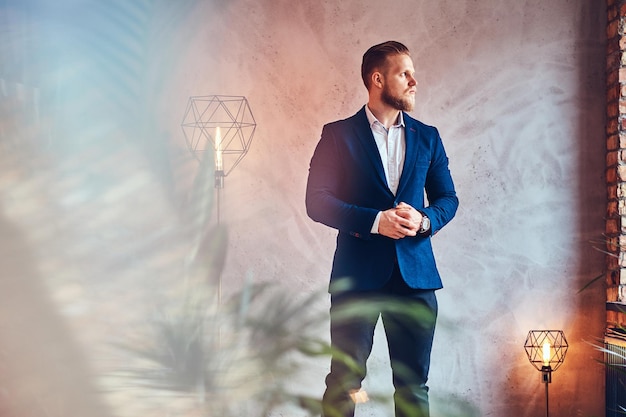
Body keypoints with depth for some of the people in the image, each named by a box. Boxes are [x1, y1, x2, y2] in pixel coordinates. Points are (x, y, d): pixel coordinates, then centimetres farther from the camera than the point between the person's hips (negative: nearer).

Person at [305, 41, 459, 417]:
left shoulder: (427, 138, 13)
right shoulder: (339, 135, 1)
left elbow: (448, 198, 13)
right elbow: (318, 201, -6)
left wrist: (424, 219, -9)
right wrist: (375, 221, -18)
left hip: (415, 273, 4)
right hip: (358, 274, -3)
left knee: (414, 386, 8)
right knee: (344, 383, 1)